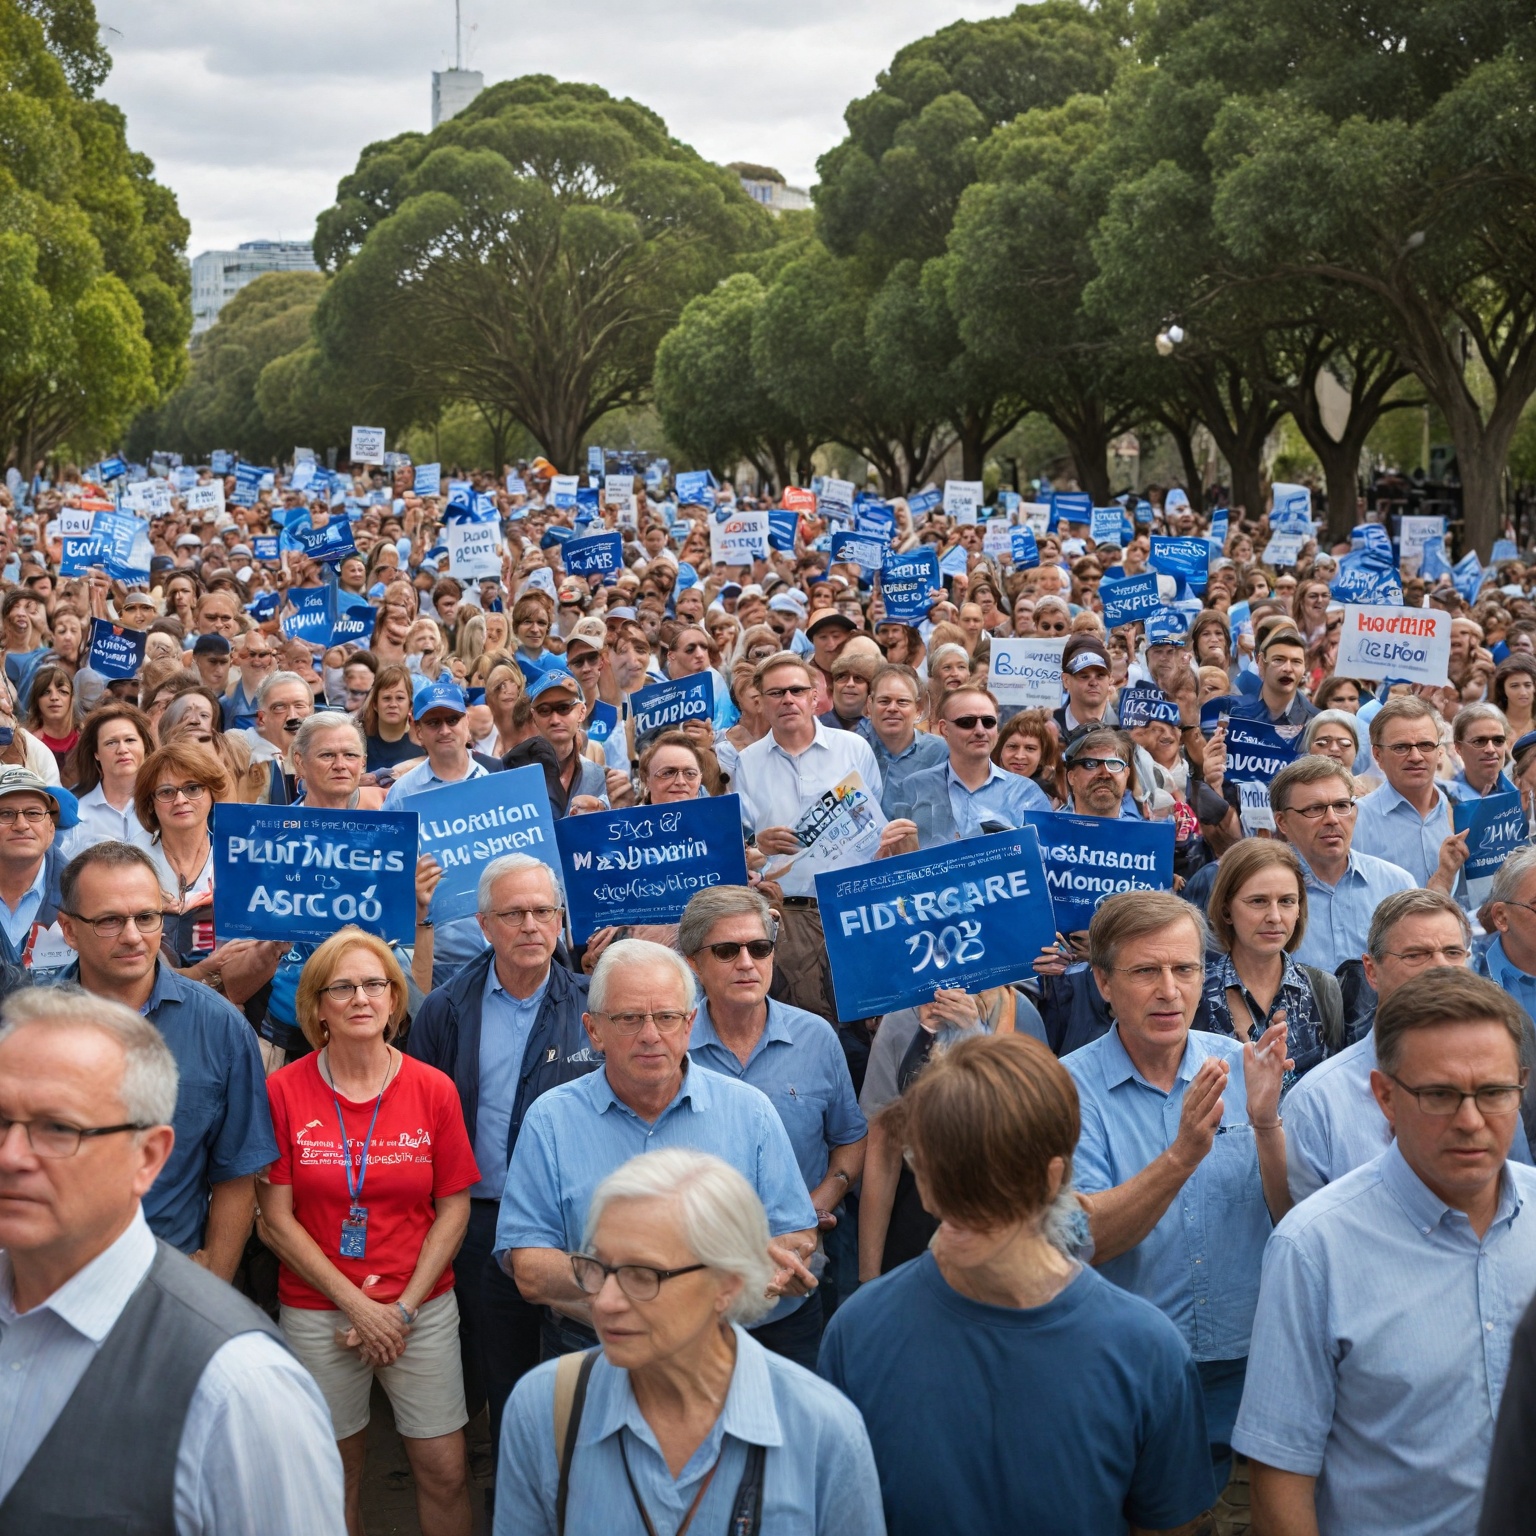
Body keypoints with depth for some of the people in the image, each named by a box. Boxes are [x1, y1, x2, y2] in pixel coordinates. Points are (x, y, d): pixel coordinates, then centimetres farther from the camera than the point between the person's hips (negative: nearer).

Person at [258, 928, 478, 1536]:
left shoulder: (433, 1089, -2)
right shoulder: (283, 1091, -6)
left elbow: (453, 1209, 1)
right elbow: (277, 1219, -5)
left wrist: (403, 1309, -7)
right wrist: (357, 1306, -9)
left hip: (423, 1308, 1)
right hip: (317, 1312, -1)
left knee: (446, 1472, 3)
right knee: (337, 1472, 10)